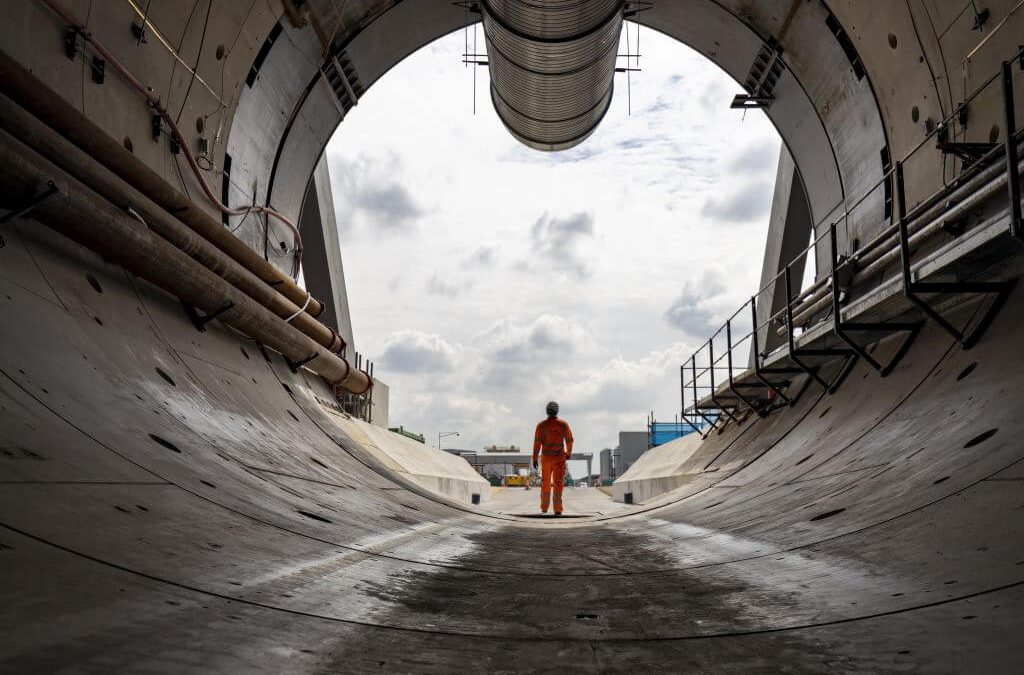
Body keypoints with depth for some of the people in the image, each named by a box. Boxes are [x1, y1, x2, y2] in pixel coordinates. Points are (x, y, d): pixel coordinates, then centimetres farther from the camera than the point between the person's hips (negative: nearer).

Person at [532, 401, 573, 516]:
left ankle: (544, 508, 26)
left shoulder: (541, 425, -6)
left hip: (546, 458, 1)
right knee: (558, 483, -3)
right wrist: (569, 453, 20)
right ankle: (557, 509, -13)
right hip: (560, 458, -1)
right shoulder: (564, 424, -4)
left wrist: (534, 459, -4)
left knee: (545, 483, 16)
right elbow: (569, 440, 3)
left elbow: (537, 442, -9)